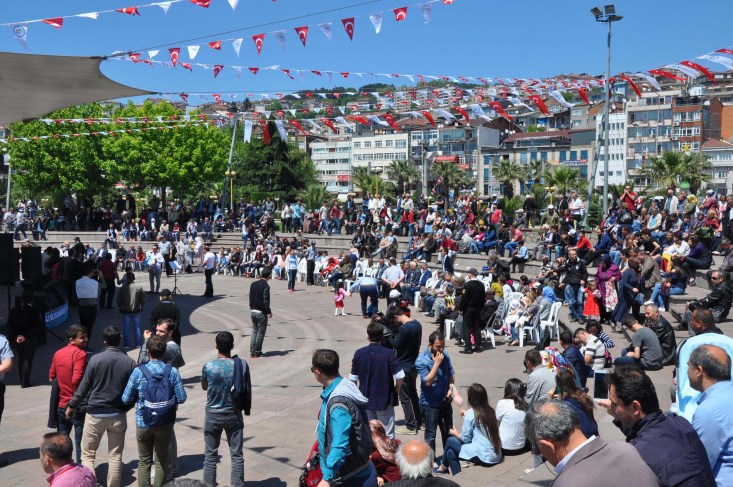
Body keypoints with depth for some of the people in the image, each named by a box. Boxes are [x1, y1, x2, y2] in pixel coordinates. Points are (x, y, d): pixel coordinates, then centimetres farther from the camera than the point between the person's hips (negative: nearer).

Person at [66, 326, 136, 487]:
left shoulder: (96, 359, -10)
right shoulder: (129, 362, -5)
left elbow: (84, 386, -4)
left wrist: (72, 405, 10)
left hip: (96, 413, -1)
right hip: (118, 415, 2)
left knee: (87, 454, 11)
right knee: (115, 456, 10)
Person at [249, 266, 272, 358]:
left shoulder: (253, 284, 4)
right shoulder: (265, 286, -18)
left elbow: (250, 297, 9)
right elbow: (265, 301, -19)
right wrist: (269, 312, -7)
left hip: (252, 311, 7)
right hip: (261, 312, -7)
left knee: (254, 331, 16)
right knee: (261, 333, 4)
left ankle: (252, 352, 14)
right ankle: (257, 353, 7)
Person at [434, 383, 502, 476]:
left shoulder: (471, 413, -13)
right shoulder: (490, 411, 5)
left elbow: (465, 439, -7)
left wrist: (455, 433, 13)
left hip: (483, 456, -7)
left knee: (450, 440, 13)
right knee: (451, 452, 16)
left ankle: (443, 467, 33)